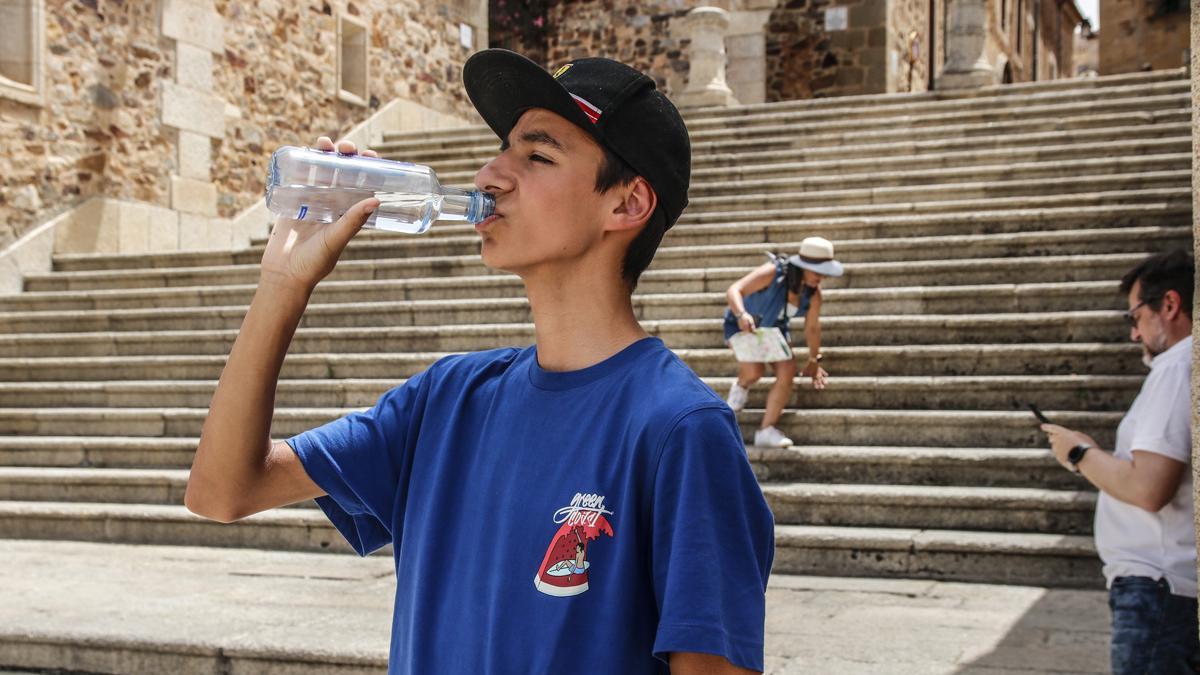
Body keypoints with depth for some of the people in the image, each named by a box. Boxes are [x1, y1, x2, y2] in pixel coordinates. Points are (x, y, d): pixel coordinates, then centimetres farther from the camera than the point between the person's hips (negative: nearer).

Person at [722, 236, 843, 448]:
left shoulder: (813, 293, -14)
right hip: (742, 326, -5)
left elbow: (812, 328, 0)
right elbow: (734, 290, -39)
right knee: (754, 370, -27)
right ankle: (741, 387, 12)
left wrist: (813, 362, 9)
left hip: (774, 330, 5)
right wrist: (741, 314, -58)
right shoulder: (772, 273, -32)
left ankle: (766, 430, -3)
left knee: (787, 373, -13)